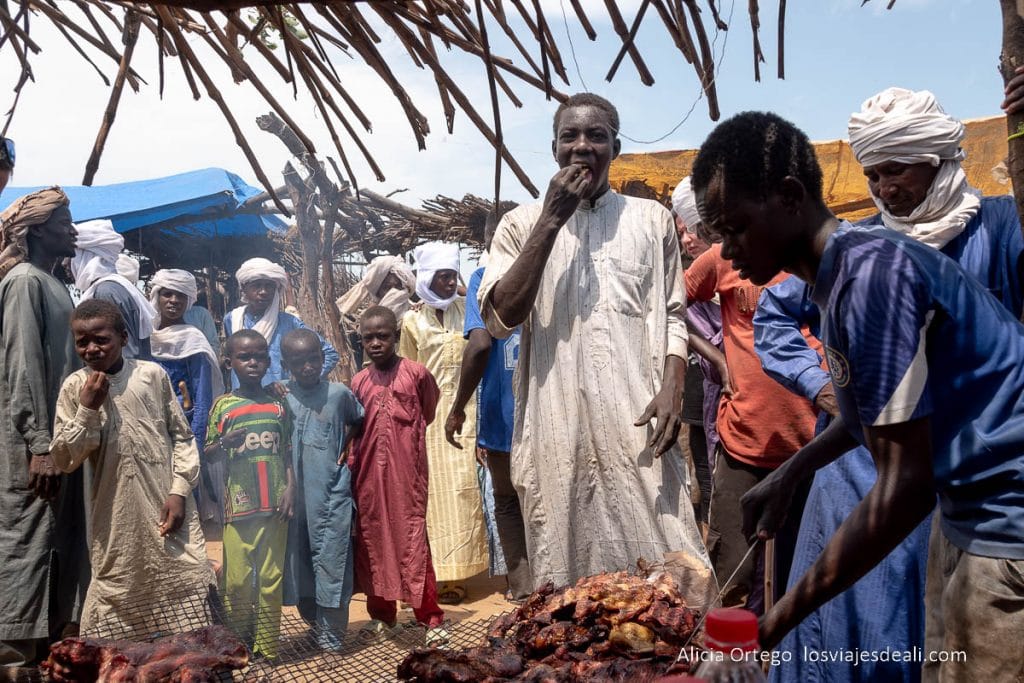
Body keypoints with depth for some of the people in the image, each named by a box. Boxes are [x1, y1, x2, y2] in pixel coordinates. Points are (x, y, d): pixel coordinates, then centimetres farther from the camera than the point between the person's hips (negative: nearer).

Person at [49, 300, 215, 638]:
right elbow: (64, 460, 0)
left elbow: (182, 436, 4)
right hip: (117, 520, 1)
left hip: (167, 508, 0)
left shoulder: (152, 375, -1)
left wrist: (179, 490, -5)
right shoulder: (75, 387, 2)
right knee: (116, 599, 4)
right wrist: (87, 408, -11)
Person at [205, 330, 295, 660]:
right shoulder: (223, 405, 2)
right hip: (239, 504, -1)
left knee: (271, 578, 6)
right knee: (237, 579, 3)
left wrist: (290, 490, 0)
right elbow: (209, 454, 5)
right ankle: (239, 644, 21)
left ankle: (267, 646, 16)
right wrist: (225, 442, -15)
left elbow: (288, 453, 10)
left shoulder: (279, 405, 6)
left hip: (274, 504, 1)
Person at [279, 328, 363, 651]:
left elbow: (358, 420, 17)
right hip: (294, 493, 2)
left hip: (332, 494, -2)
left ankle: (331, 637, 9)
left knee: (331, 563, -1)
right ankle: (315, 622, 29)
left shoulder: (339, 393, -2)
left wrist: (345, 448, 6)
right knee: (299, 561, 11)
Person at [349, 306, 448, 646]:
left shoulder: (416, 373, -5)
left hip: (406, 471, -4)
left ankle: (431, 616, 7)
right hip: (369, 473, 4)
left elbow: (428, 413, 9)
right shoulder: (358, 381, 6)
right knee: (372, 538, 12)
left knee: (413, 539, -3)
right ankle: (381, 612, 27)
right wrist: (352, 465, 9)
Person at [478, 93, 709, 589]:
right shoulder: (523, 223, 8)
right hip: (556, 427, 0)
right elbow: (500, 319, -5)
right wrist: (551, 221, -7)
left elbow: (674, 316, 13)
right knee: (563, 576, 5)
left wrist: (671, 390, -5)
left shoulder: (651, 219, 12)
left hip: (636, 424, 1)